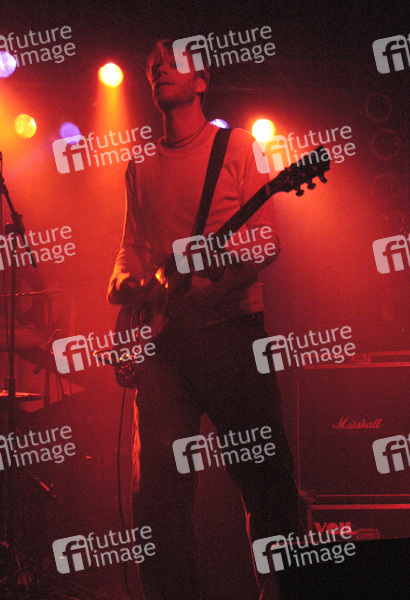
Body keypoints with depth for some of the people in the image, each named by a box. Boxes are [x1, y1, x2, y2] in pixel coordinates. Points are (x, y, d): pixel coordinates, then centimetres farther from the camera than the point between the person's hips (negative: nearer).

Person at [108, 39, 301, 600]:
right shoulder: (141, 167, 19)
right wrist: (124, 279, -1)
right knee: (156, 484, -4)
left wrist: (219, 271, -22)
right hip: (163, 338, 3)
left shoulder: (237, 147, 6)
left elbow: (267, 241, -2)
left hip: (232, 328, -3)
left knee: (266, 474, -1)